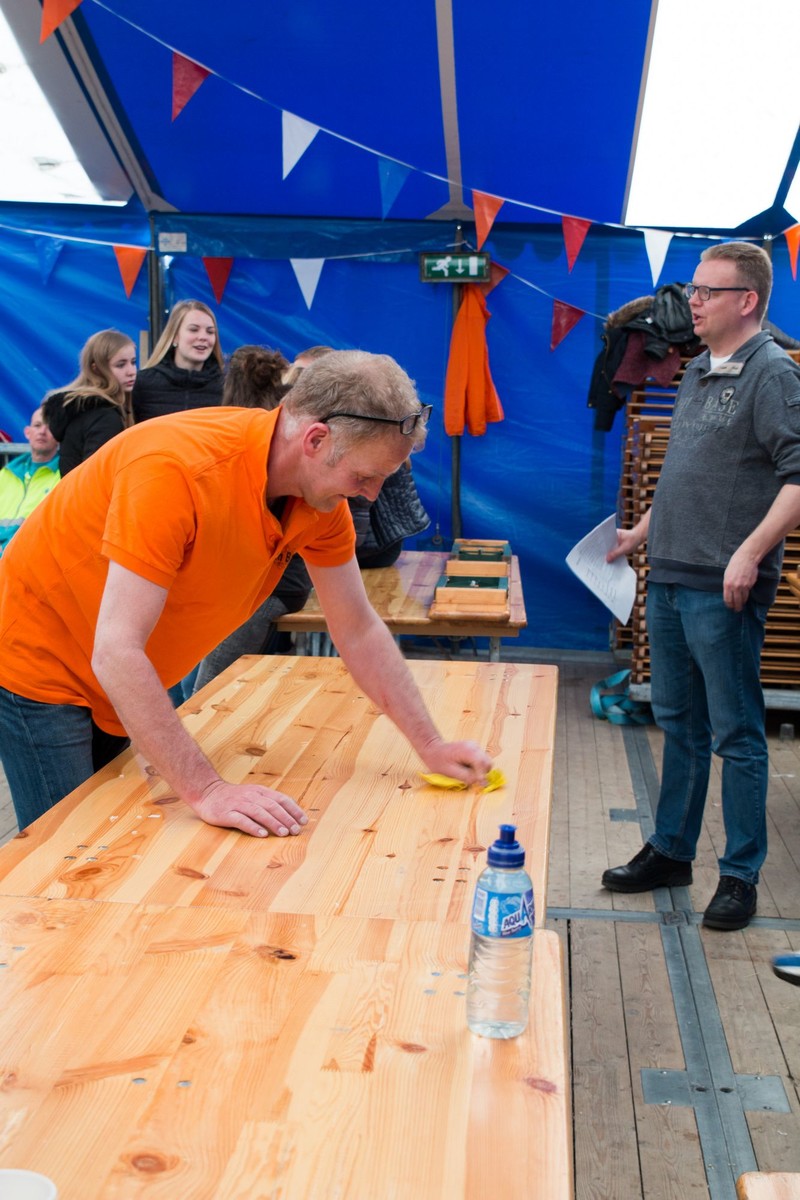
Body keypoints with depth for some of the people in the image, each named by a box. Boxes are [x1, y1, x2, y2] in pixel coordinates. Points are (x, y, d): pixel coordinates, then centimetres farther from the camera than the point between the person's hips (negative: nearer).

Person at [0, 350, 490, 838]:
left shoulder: (322, 491, -12)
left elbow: (359, 632, -2)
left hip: (130, 686, 6)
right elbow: (116, 652, -37)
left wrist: (432, 747, -5)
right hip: (41, 666, -6)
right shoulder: (178, 468, -35)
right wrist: (208, 791, -38)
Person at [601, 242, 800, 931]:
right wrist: (644, 530, 25)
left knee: (736, 736, 2)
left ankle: (741, 876, 14)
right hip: (669, 577, 9)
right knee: (679, 724, 17)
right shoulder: (699, 372, 15)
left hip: (724, 589, -8)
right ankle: (671, 852, 29)